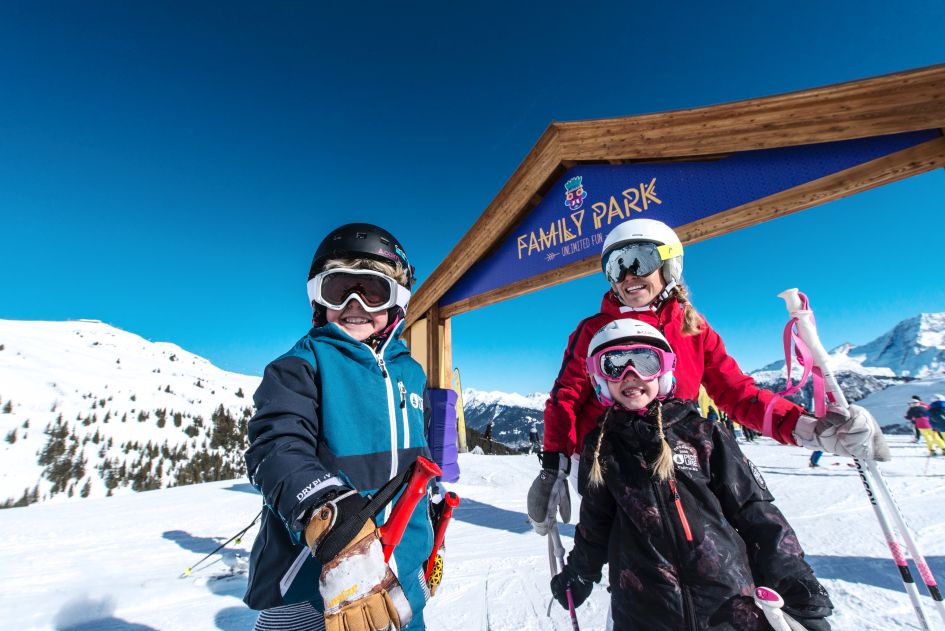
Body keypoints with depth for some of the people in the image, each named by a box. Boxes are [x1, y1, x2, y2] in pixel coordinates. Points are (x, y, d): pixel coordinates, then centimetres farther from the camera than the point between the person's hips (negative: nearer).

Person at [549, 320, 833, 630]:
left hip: (733, 604, 0)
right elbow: (596, 523, 10)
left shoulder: (702, 434, -6)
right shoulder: (600, 446, -2)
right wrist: (578, 574, 17)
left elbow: (755, 515, -1)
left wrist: (800, 594, -4)